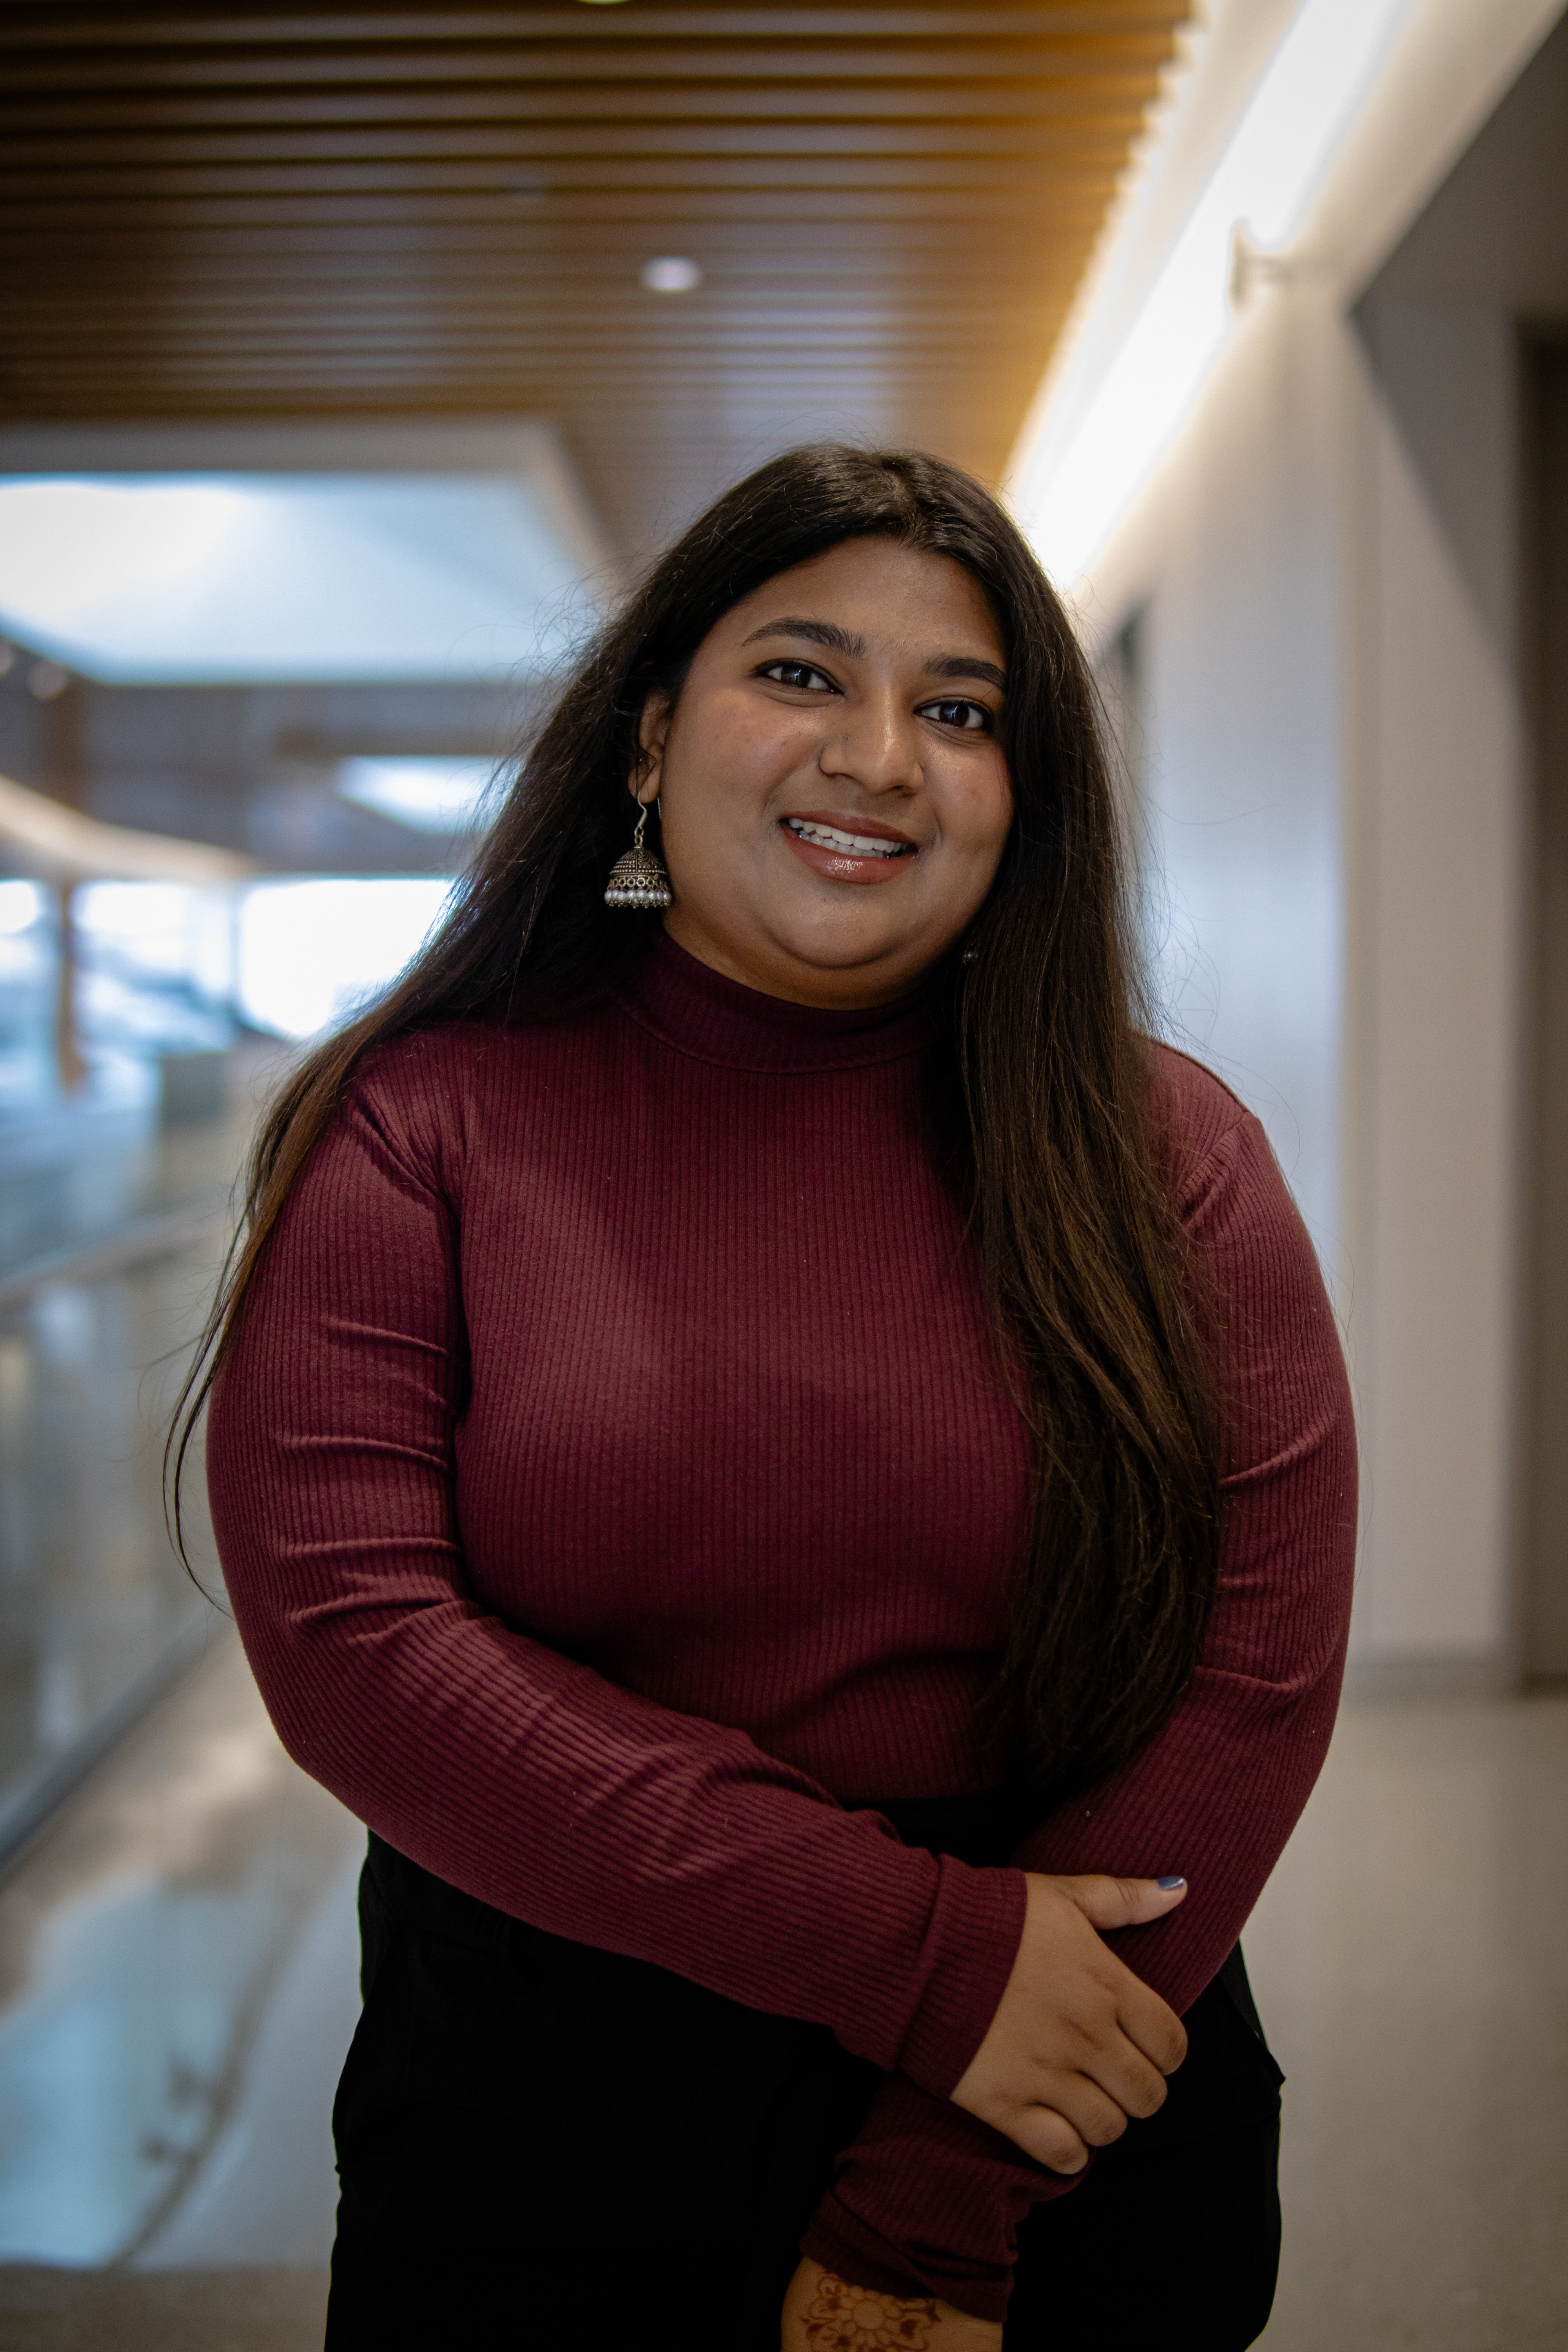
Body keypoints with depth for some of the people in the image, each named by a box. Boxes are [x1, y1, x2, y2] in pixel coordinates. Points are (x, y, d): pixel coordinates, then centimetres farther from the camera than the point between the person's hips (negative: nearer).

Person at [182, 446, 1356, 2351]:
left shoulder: (1168, 1164, -3)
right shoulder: (420, 1125, -6)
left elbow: (1256, 1668, -8)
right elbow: (344, 1639, -15)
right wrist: (916, 1951, -19)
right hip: (542, 2127, 0)